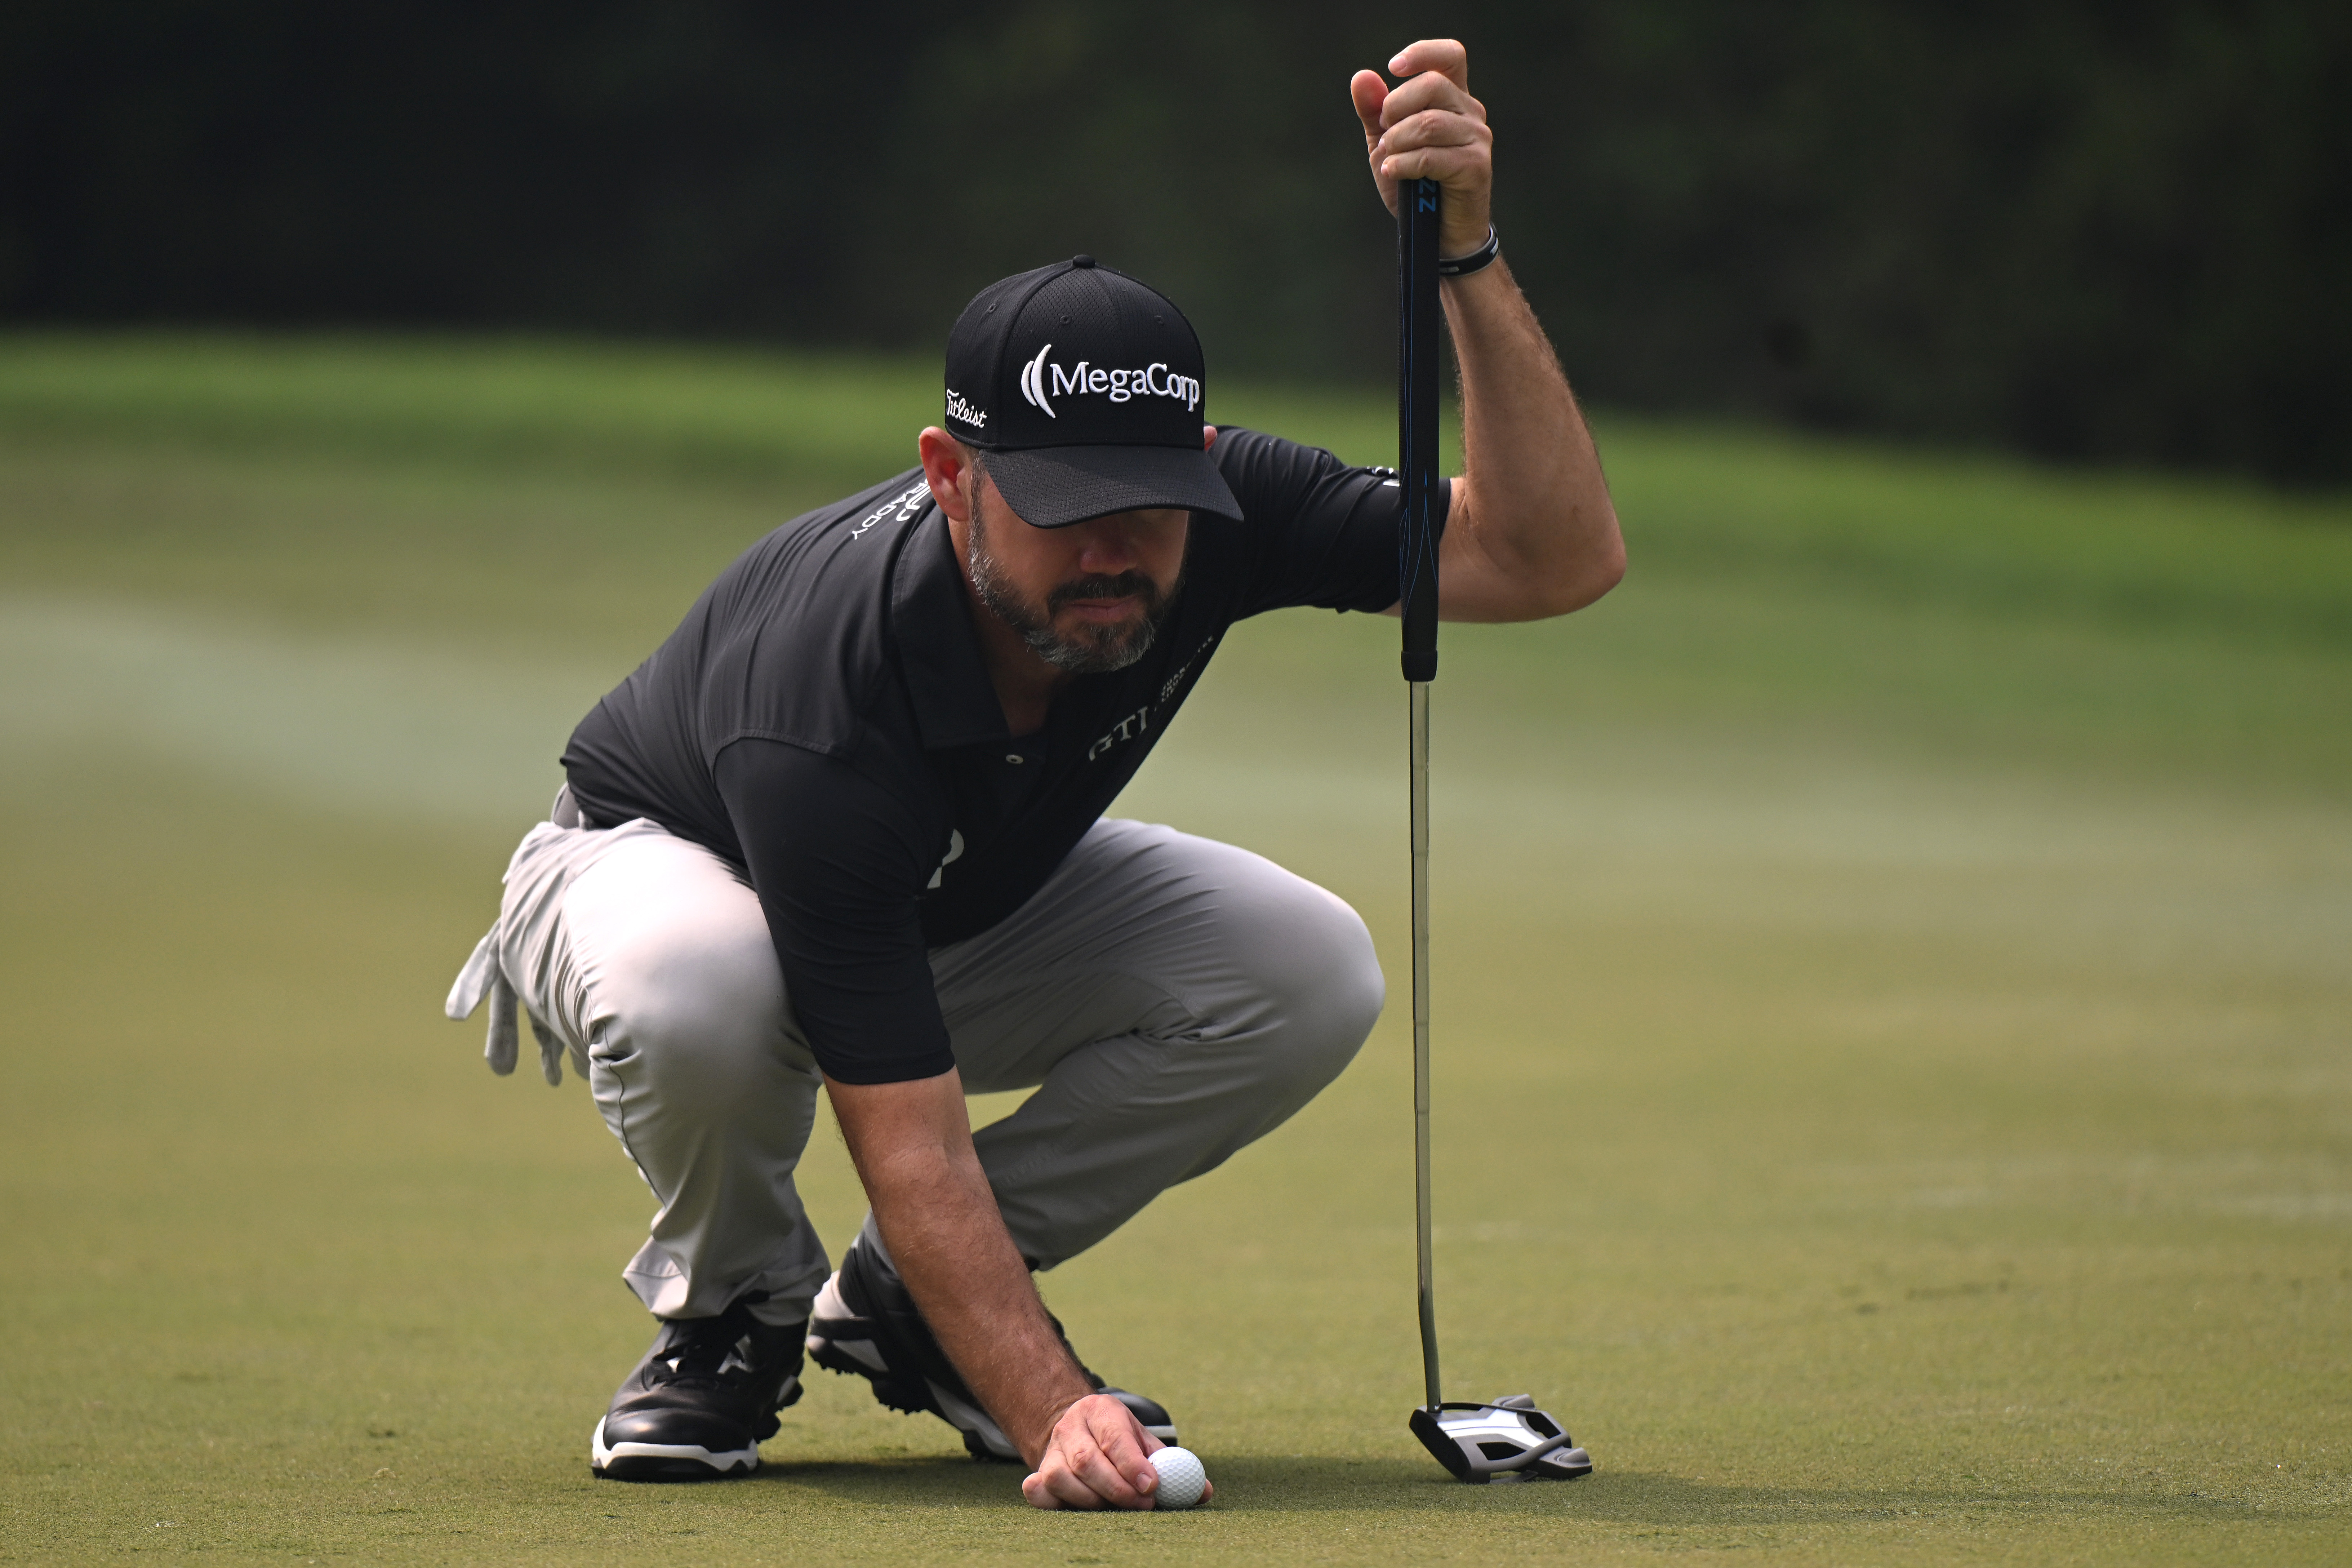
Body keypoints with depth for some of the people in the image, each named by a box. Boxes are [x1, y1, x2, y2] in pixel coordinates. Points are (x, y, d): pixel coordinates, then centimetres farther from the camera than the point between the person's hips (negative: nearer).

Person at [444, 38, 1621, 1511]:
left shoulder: (1214, 509, -28)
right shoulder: (824, 701, -43)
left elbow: (1560, 556, -33)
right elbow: (913, 1147, -43)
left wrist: (1468, 254, -47)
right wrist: (1052, 1416, -55)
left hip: (975, 909, 5)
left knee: (1307, 974, -21)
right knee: (696, 994, -43)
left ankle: (902, 1305, 0)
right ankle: (738, 1314, -7)